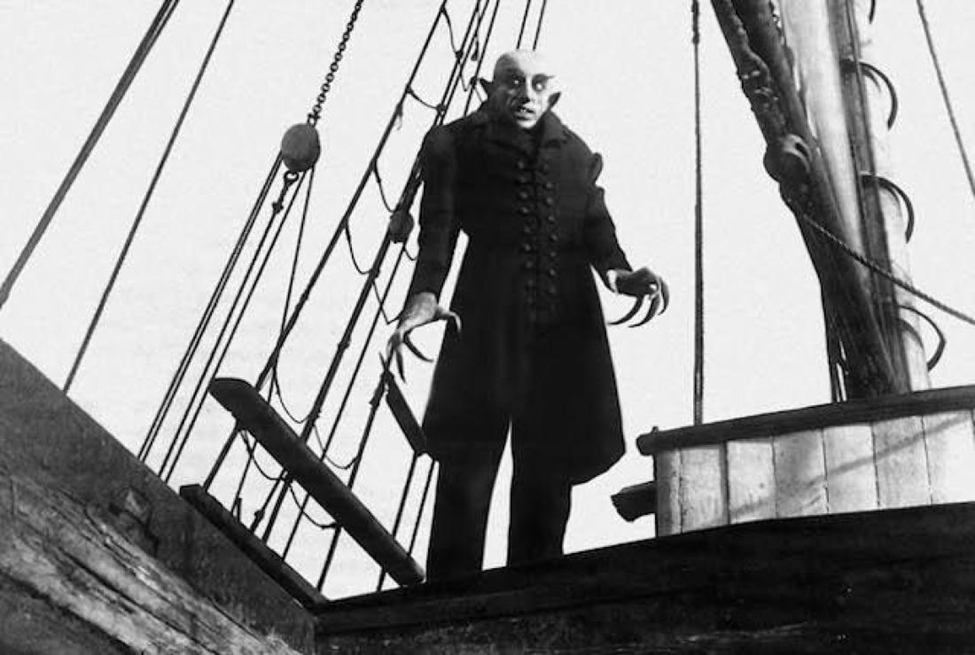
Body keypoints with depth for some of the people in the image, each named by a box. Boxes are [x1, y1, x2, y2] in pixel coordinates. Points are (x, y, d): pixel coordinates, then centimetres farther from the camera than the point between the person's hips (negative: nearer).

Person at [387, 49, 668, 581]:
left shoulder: (575, 154, 22)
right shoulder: (456, 145, 11)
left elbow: (596, 226, 11)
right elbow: (438, 228, -2)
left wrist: (618, 270, -12)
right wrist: (424, 294, -20)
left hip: (565, 321, 4)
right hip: (487, 318, -4)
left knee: (548, 470, 4)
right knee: (468, 460, -10)